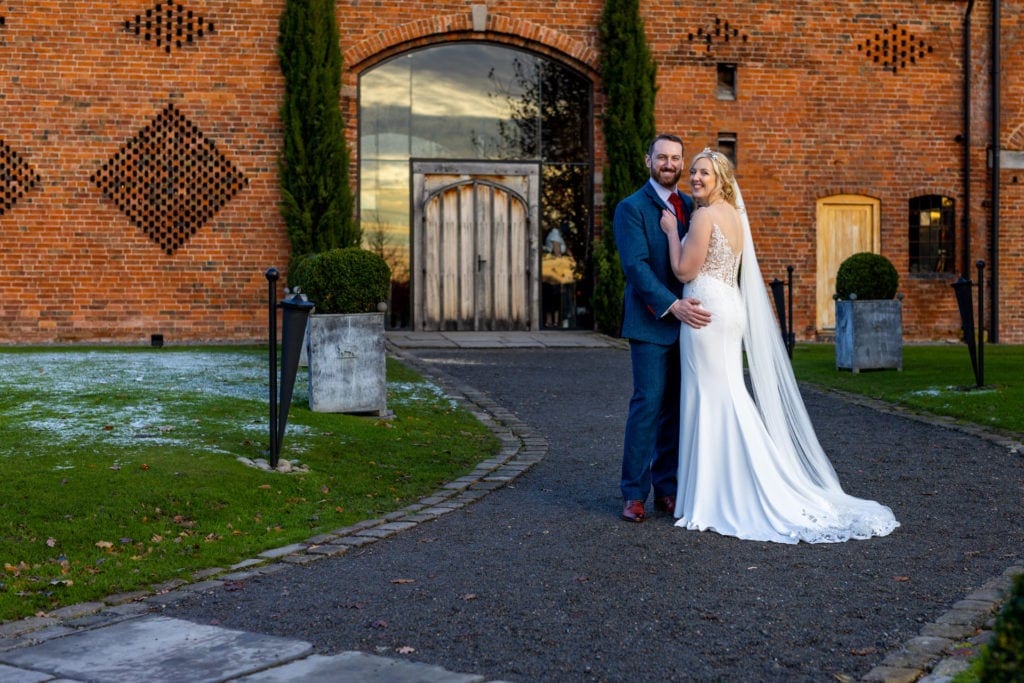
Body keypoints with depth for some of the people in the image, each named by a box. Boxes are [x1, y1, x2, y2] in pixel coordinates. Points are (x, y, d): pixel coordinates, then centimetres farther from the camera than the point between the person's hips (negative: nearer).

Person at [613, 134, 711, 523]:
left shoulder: (691, 206, 14)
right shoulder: (631, 208, -3)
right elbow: (636, 266, -14)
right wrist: (673, 305, -23)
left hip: (687, 321, 6)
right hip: (652, 323, -5)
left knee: (677, 407, 7)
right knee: (648, 404, -7)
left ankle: (667, 488, 15)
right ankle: (634, 494, 0)